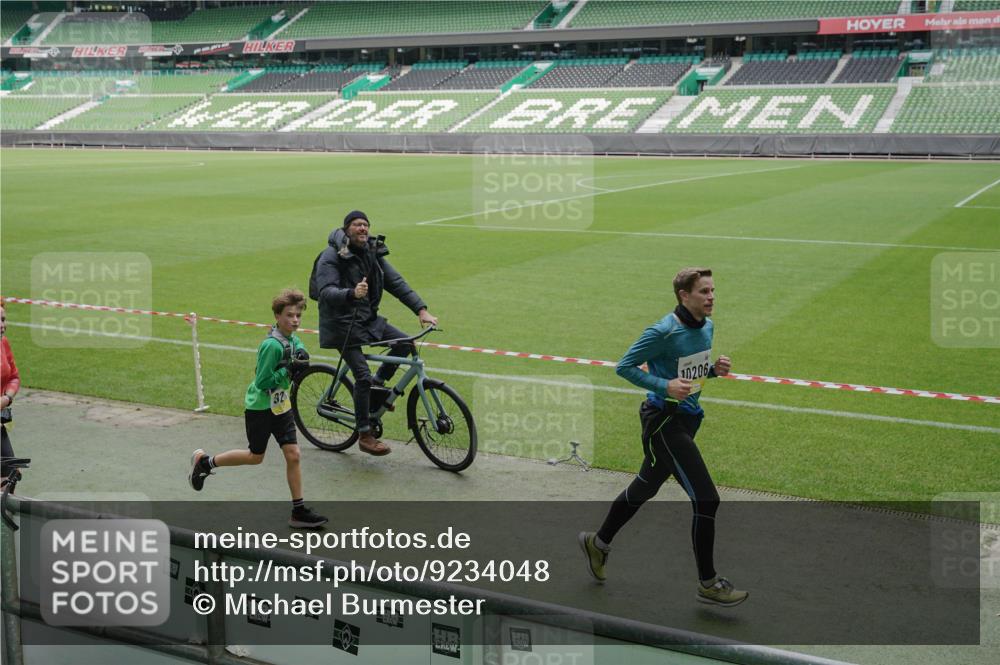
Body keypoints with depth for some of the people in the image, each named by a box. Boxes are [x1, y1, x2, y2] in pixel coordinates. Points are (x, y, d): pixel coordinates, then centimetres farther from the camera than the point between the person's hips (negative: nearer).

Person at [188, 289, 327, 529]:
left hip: (281, 404, 7)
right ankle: (205, 462, 31)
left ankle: (299, 512, 6)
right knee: (256, 456, 10)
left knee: (293, 454, 0)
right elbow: (262, 382, -24)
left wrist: (301, 356, -4)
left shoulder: (292, 339, -2)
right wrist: (289, 369, -28)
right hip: (260, 407, -7)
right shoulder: (272, 345, -25)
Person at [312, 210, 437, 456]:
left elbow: (396, 283, 1)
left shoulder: (373, 253, 5)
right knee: (363, 376, -13)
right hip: (342, 323, -7)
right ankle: (365, 436, -3)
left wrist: (421, 310, -10)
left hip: (368, 319, 7)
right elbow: (326, 292, -26)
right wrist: (352, 293, -46)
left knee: (404, 343, -7)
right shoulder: (332, 257, -14)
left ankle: (378, 383, 15)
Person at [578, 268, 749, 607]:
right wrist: (665, 386, -24)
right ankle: (708, 583, 3)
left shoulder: (707, 327, 6)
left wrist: (714, 369, 0)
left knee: (645, 488, 22)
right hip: (664, 420, -9)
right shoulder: (664, 331, -20)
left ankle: (598, 542, 42)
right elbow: (624, 367, -15)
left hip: (687, 418, 9)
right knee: (706, 499, -10)